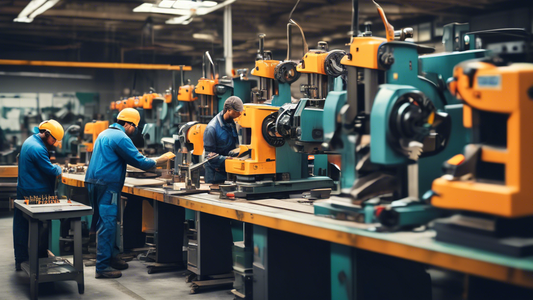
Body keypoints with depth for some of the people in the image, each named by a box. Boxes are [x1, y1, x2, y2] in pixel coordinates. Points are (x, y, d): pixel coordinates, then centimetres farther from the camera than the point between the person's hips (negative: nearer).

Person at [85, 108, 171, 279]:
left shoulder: (105, 134, 19)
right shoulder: (120, 137, -13)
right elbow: (139, 162, -13)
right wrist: (159, 161, 0)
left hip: (94, 183, 10)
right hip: (106, 186, -10)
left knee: (107, 223, 17)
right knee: (107, 225, -7)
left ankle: (111, 258, 27)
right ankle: (103, 267, -6)